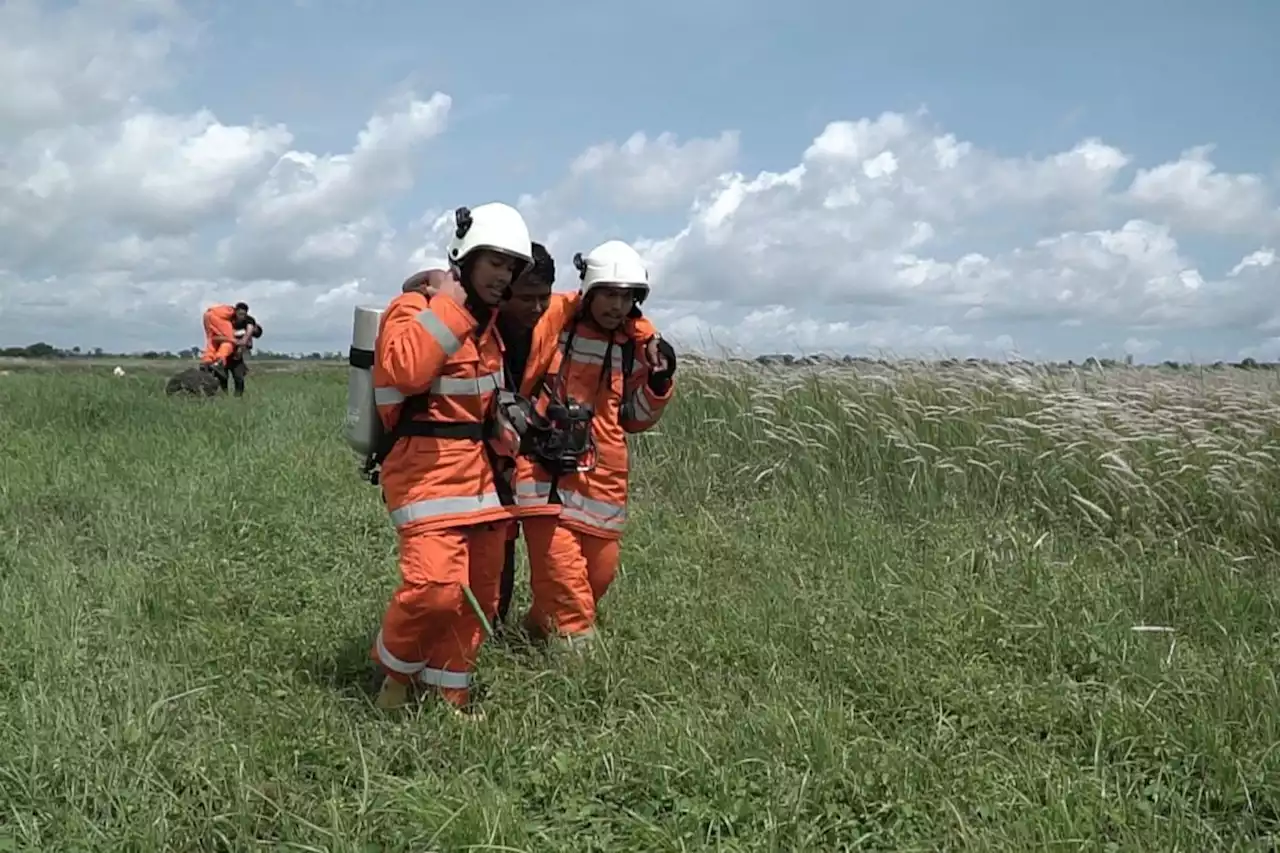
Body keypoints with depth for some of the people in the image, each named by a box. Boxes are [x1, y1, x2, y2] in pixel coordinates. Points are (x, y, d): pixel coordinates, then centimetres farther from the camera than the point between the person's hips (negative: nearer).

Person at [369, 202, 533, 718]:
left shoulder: (487, 322, 15)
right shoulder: (413, 309, -10)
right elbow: (406, 369, -32)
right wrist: (449, 304, -23)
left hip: (481, 472, 8)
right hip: (427, 472, -8)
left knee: (478, 595, 11)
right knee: (435, 587, -21)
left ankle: (448, 692, 27)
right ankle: (395, 669, 7)